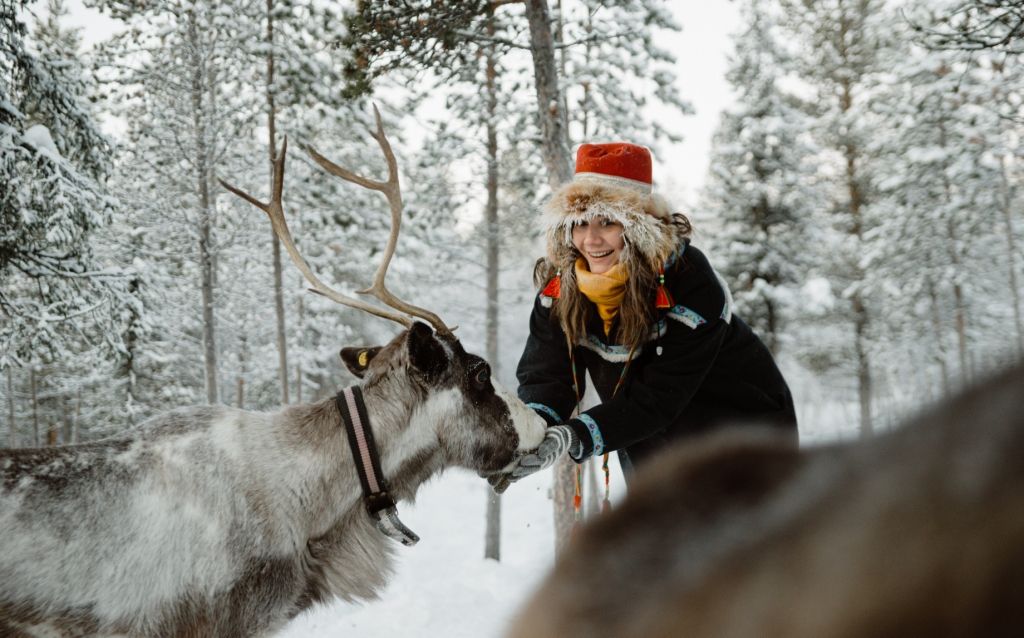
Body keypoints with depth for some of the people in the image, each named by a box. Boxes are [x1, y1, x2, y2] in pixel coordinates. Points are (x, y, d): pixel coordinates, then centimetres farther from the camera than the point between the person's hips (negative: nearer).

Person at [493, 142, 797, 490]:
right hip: (650, 442, 5)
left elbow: (659, 397, -32)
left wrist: (572, 437, -44)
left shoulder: (689, 281, -30)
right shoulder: (559, 285, -14)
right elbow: (545, 374, -17)